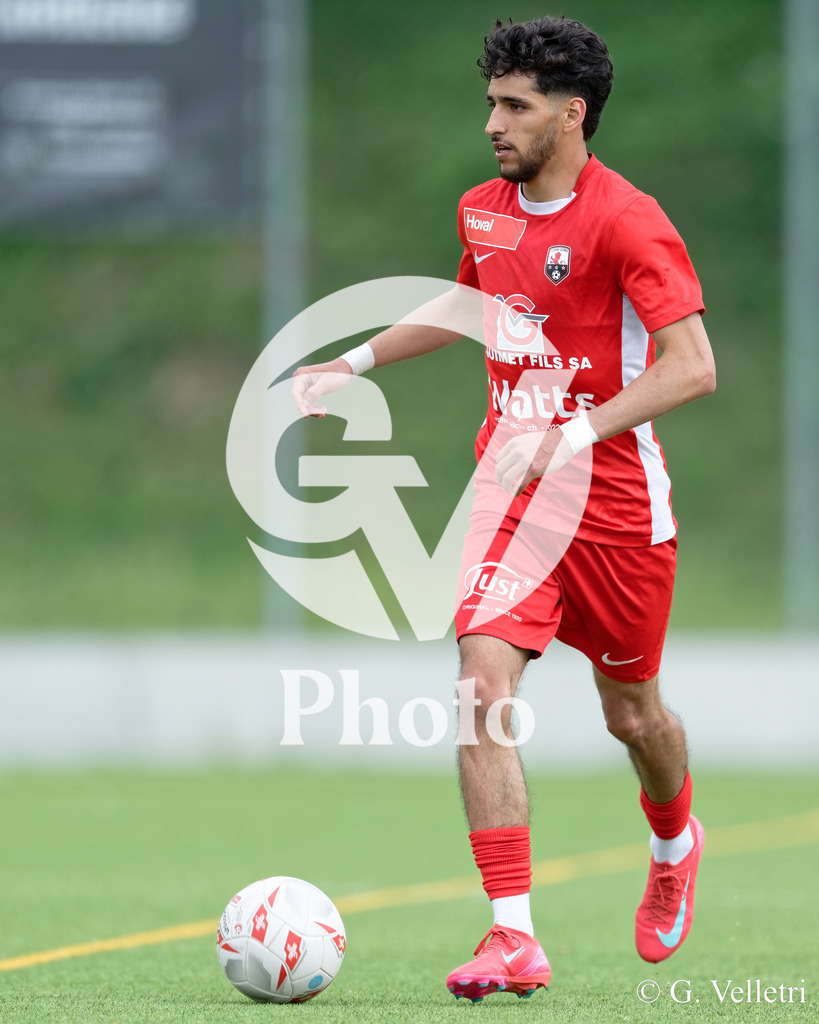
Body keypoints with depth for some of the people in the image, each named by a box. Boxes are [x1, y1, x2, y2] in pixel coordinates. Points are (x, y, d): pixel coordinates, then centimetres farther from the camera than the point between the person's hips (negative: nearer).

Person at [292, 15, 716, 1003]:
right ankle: (514, 937, -18)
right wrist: (358, 359, 20)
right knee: (485, 683, -16)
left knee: (631, 713, 11)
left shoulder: (627, 220, -16)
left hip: (615, 497, -4)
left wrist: (574, 434, -31)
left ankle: (674, 848, 47)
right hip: (511, 488, 4)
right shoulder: (483, 210, 6)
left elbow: (692, 366, -23)